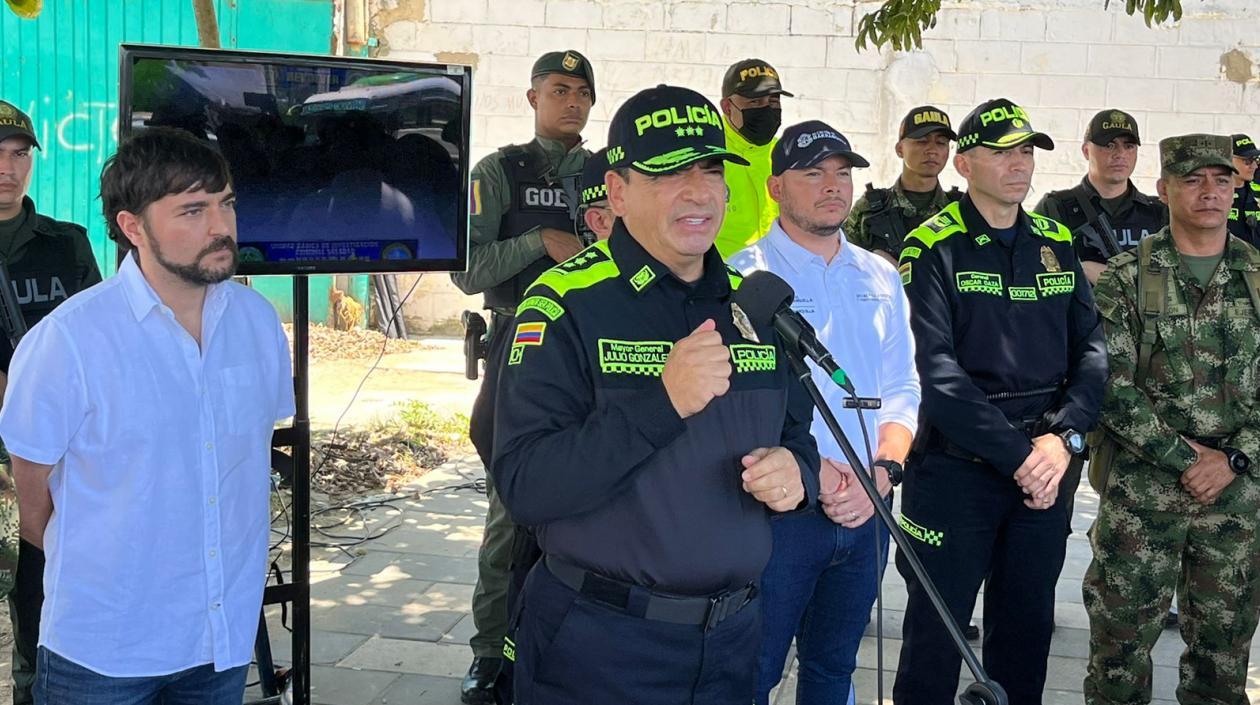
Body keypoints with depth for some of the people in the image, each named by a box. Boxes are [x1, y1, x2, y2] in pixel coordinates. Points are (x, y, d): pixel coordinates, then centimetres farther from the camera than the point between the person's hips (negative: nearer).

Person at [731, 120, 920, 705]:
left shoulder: (881, 279, 11)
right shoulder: (745, 277, -7)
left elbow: (902, 390, 8)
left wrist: (882, 471, -9)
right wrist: (810, 469, -23)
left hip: (867, 508, 5)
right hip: (778, 507, -5)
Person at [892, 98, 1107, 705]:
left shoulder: (1057, 244, 9)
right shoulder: (933, 249, -8)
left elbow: (1092, 348, 3)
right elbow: (935, 369, -18)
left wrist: (1064, 437, -13)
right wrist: (1018, 454, -21)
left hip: (1043, 469, 5)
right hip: (954, 467, -5)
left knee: (1027, 627, 16)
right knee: (937, 629, 5)